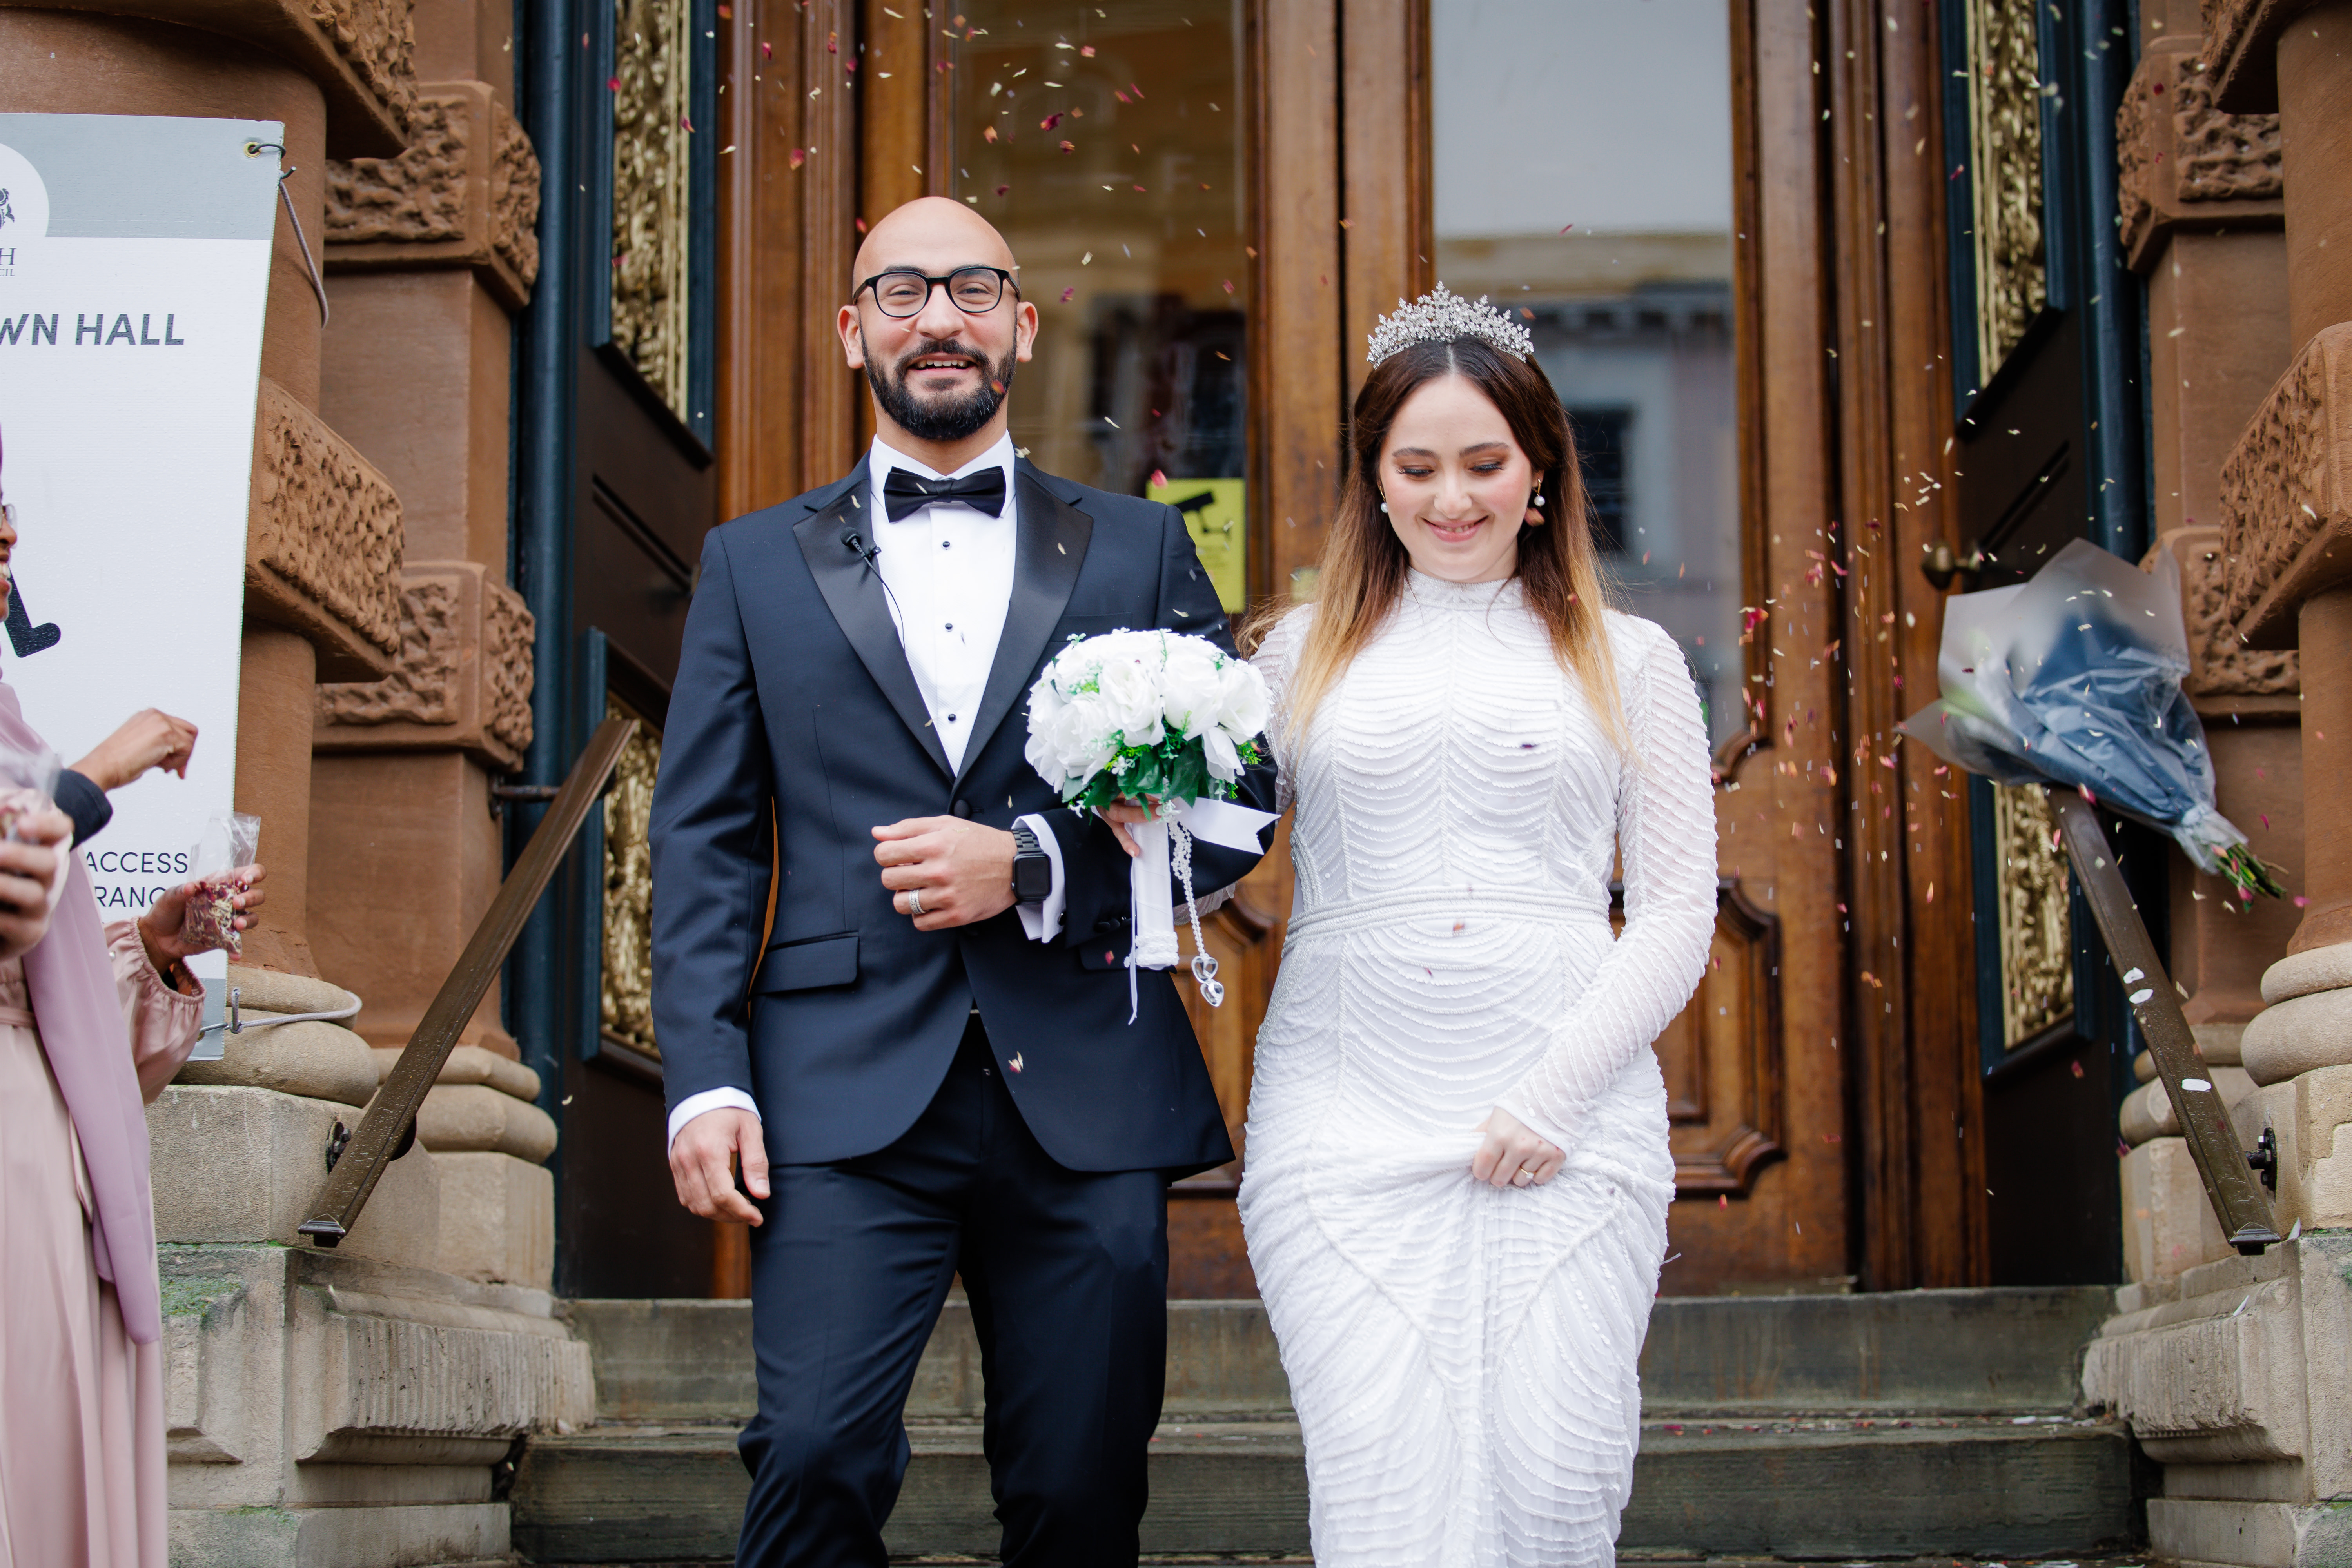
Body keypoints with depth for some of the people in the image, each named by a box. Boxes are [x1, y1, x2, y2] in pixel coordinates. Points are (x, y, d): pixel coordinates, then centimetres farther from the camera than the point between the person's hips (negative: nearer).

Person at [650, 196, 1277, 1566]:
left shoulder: (1141, 551, 13)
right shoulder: (757, 565, 13)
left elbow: (1236, 805, 7)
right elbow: (705, 840, 8)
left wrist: (1032, 863, -9)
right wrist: (706, 1078, -5)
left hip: (1088, 1098, 1)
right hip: (849, 1099, 0)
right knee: (816, 1456, -14)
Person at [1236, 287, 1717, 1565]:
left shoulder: (1627, 660, 11)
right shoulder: (1302, 654, 14)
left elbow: (1678, 910, 6)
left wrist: (1555, 1094, -6)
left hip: (1571, 1121, 0)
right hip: (1347, 1123, 0)